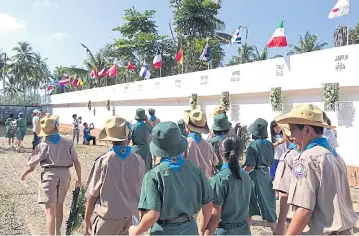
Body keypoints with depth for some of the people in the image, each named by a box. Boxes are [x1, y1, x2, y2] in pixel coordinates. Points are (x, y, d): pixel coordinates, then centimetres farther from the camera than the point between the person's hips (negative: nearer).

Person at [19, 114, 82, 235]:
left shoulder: (42, 146, -4)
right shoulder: (68, 143, 1)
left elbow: (31, 166, 1)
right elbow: (77, 162, 0)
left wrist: (23, 175, 22)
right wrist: (79, 178, 13)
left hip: (49, 175, -3)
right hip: (65, 175, 4)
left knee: (50, 211, -3)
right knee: (59, 205, 23)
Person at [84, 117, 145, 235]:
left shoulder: (103, 161, -17)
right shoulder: (138, 161, -9)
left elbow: (92, 194, -9)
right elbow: (141, 191, 2)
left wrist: (87, 219, 3)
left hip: (109, 216, -3)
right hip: (132, 215, 3)